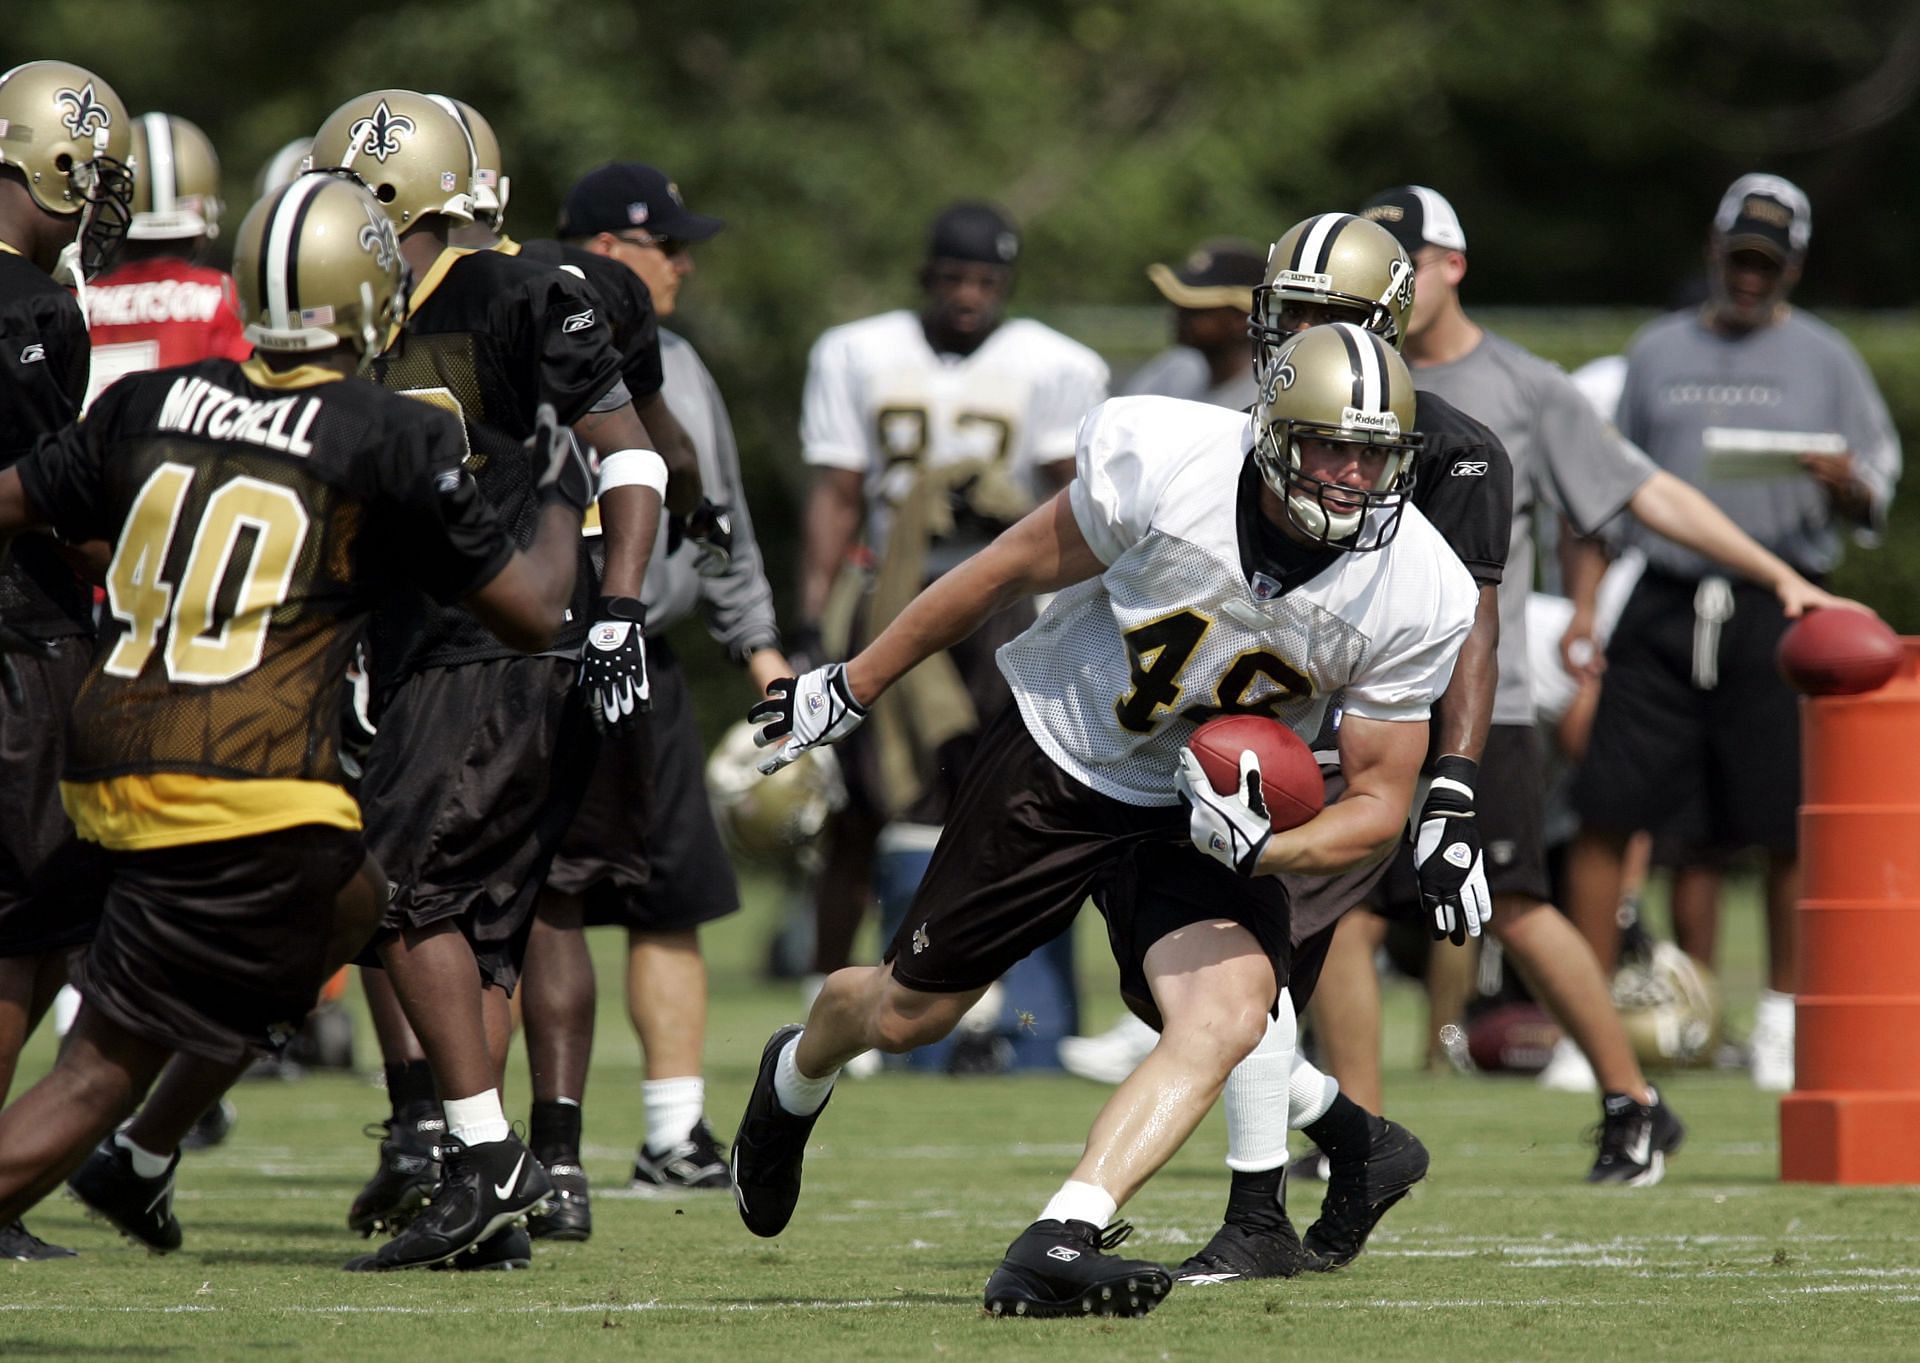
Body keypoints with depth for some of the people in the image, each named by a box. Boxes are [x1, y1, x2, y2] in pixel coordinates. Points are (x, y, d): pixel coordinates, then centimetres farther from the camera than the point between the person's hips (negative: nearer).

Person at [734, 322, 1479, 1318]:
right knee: (908, 1012, 11)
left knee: (1229, 1016, -26)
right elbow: (1014, 569, -10)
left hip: (1214, 806, 1)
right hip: (1062, 757, -1)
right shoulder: (1160, 463, -26)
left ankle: (1054, 1251, -29)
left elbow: (1379, 799, -11)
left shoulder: (1417, 597, -21)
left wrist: (1261, 849, -32)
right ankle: (797, 1075, 48)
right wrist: (853, 687, 0)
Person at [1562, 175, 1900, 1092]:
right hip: (1663, 609, 2)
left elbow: (1872, 505, 6)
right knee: (1606, 809, -5)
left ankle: (1782, 1017, 12)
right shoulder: (1658, 353, 15)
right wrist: (1587, 602, 7)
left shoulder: (1823, 360, 9)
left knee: (1788, 826, -1)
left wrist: (1842, 481, -18)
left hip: (1776, 611, -2)